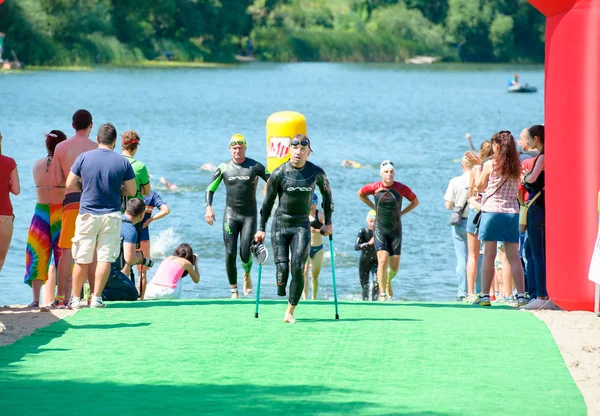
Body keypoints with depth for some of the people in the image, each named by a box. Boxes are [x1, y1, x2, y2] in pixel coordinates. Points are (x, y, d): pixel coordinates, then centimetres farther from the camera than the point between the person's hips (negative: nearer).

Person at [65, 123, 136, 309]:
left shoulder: (84, 157, -3)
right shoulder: (122, 162, -2)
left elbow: (70, 184, 0)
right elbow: (131, 191, 1)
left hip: (87, 214, 0)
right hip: (111, 215, 0)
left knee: (82, 260, 7)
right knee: (105, 258, 2)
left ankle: (75, 298, 12)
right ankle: (96, 298, -1)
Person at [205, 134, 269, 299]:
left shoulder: (255, 167, 0)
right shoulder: (223, 168, 3)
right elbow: (210, 189, 9)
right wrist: (208, 207, -7)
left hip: (250, 215, -1)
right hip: (230, 214, 1)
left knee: (245, 253, -10)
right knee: (230, 253, -7)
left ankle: (247, 275, 24)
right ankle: (234, 290, 3)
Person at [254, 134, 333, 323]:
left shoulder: (316, 173, -3)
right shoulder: (279, 173, -7)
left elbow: (327, 194, 15)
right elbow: (268, 202, 2)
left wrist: (328, 222, 15)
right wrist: (261, 229, 4)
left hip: (302, 225, 1)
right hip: (280, 224, 0)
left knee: (298, 268, -14)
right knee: (282, 267, -10)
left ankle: (290, 311, -5)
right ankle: (280, 296, 22)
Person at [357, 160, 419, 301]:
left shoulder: (401, 188, -5)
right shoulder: (374, 187, -6)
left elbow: (415, 201, 11)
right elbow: (360, 194, 15)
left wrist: (401, 213, 3)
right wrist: (374, 208, 8)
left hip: (396, 230, 1)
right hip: (380, 229, -1)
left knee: (394, 266, 3)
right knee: (383, 260, -17)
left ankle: (388, 281, 38)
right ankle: (382, 294, -11)